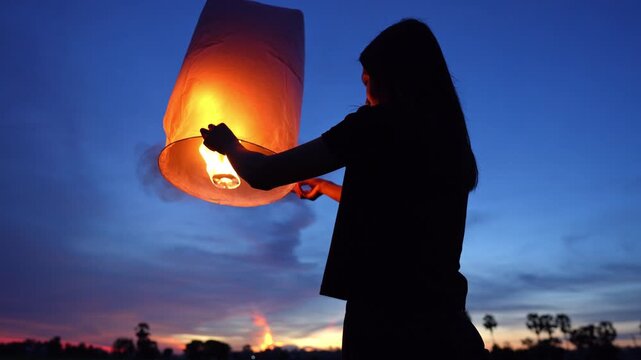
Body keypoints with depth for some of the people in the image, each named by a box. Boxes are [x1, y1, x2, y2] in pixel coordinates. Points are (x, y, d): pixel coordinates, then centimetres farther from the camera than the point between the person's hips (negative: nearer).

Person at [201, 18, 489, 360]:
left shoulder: (379, 123, -9)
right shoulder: (452, 144, 12)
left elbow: (263, 174, -8)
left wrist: (229, 144, 15)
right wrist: (323, 186, 42)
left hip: (387, 325, -6)